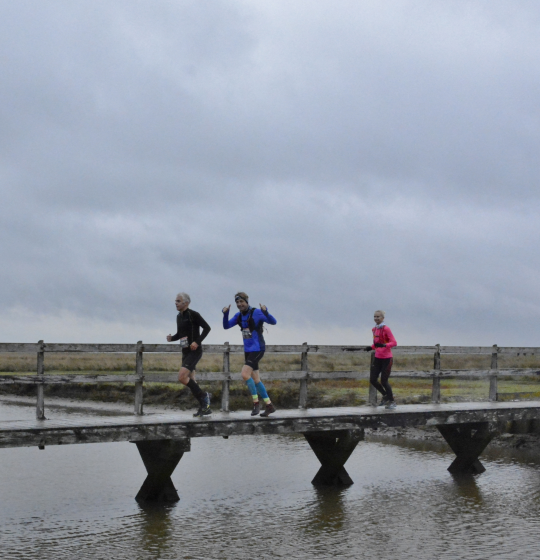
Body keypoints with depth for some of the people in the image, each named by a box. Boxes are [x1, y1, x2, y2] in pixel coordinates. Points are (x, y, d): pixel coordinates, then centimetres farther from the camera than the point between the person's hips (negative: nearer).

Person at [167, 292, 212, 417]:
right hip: (185, 352, 9)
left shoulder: (193, 315, -11)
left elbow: (207, 327, -11)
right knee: (190, 381, 9)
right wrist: (171, 338, 2)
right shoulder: (179, 316, 13)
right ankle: (205, 407, 17)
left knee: (182, 377, -21)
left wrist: (197, 341, -20)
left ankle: (204, 395, -6)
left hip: (194, 351, -9)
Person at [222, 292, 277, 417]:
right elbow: (226, 326, 8)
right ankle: (269, 406, 18)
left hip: (257, 349, -8)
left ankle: (256, 403, -8)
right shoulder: (239, 316, 8)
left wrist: (265, 312, -38)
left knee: (245, 374, -20)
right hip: (248, 350, 8)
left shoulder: (256, 313, -14)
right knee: (255, 380, 9)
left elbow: (273, 322, -20)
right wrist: (225, 314, -9)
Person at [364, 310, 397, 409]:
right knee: (373, 380, 3)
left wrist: (384, 345, -33)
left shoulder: (386, 329, -13)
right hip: (377, 358, 7)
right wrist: (371, 348, 1)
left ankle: (392, 402, 14)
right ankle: (385, 396, 26)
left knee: (384, 381, -5)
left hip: (386, 359, -7)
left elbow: (394, 343, -17)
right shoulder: (374, 329, 9)